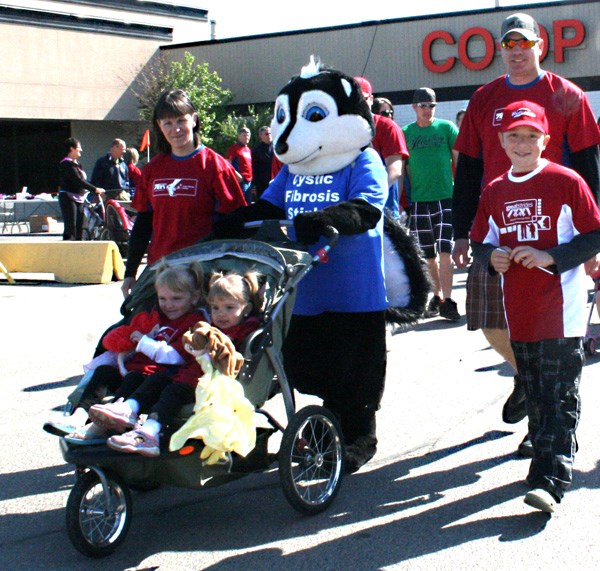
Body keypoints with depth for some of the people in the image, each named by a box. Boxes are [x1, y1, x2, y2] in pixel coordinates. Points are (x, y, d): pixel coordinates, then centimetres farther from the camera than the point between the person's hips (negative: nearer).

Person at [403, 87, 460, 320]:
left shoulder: (446, 127, 3)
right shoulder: (406, 133, 8)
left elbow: (459, 160, 6)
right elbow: (404, 166, 12)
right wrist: (407, 196, 6)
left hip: (446, 197, -2)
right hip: (419, 200, 3)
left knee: (444, 252, -10)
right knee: (428, 255, 10)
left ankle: (447, 301, -7)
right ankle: (437, 295, 24)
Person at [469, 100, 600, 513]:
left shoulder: (566, 182, -6)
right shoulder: (495, 192, 9)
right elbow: (480, 241, 16)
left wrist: (550, 256, -17)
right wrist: (491, 256, -6)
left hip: (561, 311, -5)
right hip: (518, 312, 5)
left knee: (561, 398, -5)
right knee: (534, 395, 15)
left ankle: (550, 481, -8)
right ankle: (548, 454, 30)